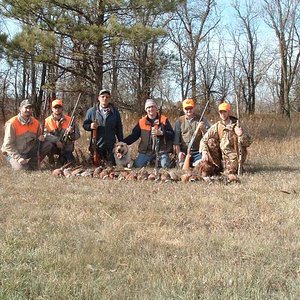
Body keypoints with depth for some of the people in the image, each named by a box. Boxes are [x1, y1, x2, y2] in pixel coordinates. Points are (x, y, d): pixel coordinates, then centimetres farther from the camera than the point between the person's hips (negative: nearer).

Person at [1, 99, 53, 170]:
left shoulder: (35, 122, 0)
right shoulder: (12, 123, -17)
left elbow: (39, 136, 15)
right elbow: (8, 145, -17)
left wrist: (41, 137, -12)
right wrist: (18, 158, -25)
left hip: (30, 151, 5)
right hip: (15, 153, -5)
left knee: (48, 145, -10)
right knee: (23, 169, -27)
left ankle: (33, 163, 2)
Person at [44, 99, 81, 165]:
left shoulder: (69, 120, -3)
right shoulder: (47, 121, -5)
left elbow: (77, 135, -5)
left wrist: (71, 132, -27)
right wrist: (56, 140, -30)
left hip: (66, 148, 1)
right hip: (54, 146, -1)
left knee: (69, 161, -18)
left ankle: (62, 157, 19)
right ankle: (51, 160, -2)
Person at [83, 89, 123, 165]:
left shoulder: (115, 112, 6)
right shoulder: (91, 111, 3)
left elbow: (119, 129, 9)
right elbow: (85, 125, 5)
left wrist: (121, 143, 7)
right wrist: (90, 126, -17)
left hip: (111, 146, 1)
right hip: (96, 145, -1)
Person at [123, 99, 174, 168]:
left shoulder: (164, 120, 2)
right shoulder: (141, 122, 8)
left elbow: (172, 134, -2)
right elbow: (134, 135, 9)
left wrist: (161, 133, -19)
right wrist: (123, 143, -4)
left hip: (161, 150, -2)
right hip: (145, 151, 2)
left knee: (165, 166, -21)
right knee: (137, 166, -12)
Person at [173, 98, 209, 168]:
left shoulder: (201, 120, 7)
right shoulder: (179, 121, 10)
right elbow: (176, 139, 6)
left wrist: (203, 129, -17)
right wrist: (178, 152, -4)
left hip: (198, 152, 0)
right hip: (184, 152, 1)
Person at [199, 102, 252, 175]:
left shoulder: (236, 127, -9)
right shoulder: (216, 127, -2)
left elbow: (248, 143, -15)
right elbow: (204, 140, -5)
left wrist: (241, 135, -35)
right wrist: (204, 152, -24)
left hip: (233, 156, -3)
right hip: (221, 155, 4)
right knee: (210, 141, -14)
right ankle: (217, 166, -8)